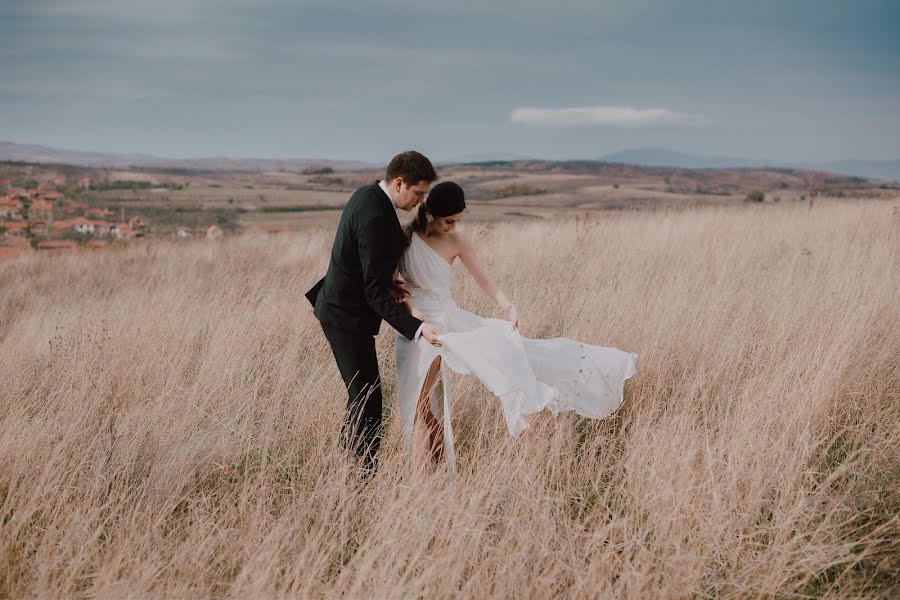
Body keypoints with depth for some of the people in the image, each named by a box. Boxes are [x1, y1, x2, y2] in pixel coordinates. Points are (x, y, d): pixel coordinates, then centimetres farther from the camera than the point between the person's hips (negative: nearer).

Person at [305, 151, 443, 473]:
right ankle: (369, 471, 1)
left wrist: (385, 282, 2)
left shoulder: (367, 194, 3)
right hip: (348, 316, -10)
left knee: (364, 391, 19)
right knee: (367, 396, -5)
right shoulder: (376, 218, -28)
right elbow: (374, 293, -28)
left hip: (339, 304, 10)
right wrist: (416, 328, -31)